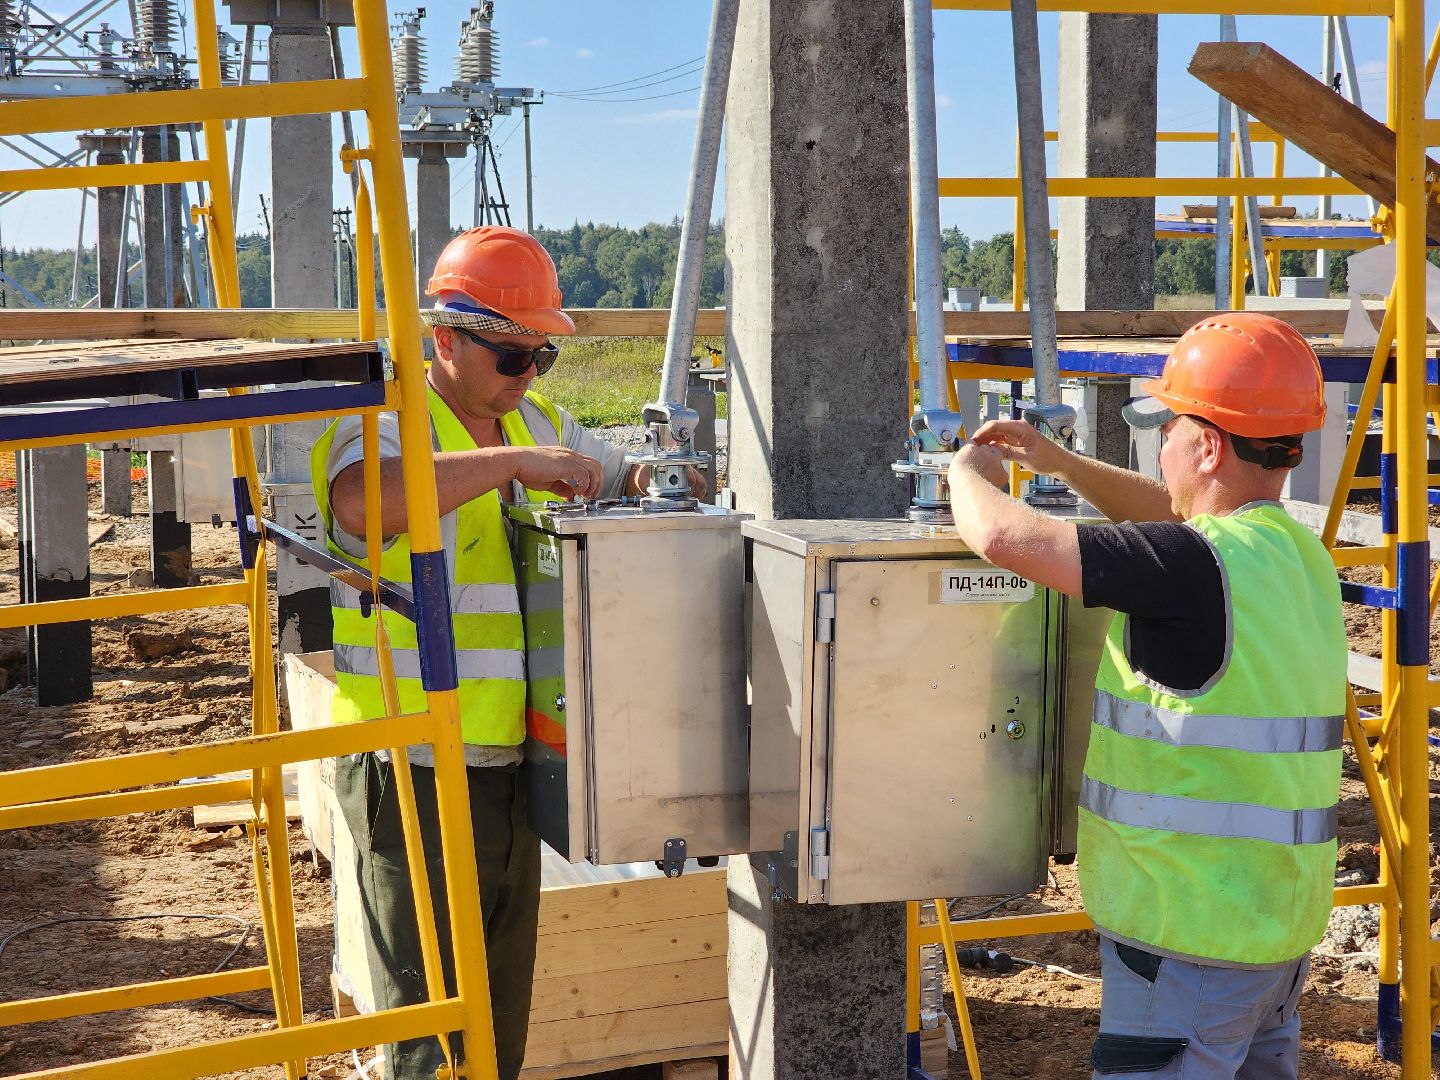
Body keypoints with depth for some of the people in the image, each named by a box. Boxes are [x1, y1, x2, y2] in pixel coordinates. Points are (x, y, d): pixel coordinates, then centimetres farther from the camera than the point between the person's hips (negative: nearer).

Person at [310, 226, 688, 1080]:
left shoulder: (539, 423, 13)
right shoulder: (387, 422, -10)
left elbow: (619, 480, 27)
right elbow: (361, 500, -33)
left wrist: (656, 478, 2)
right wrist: (514, 462, -31)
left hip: (509, 762, 8)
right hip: (415, 773, -7)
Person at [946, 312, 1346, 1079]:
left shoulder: (1202, 566, -22)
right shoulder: (1297, 551, 6)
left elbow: (1002, 538, -22)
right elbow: (1173, 517, 27)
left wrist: (970, 474, -1)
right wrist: (1058, 462, 21)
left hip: (1193, 934, -9)